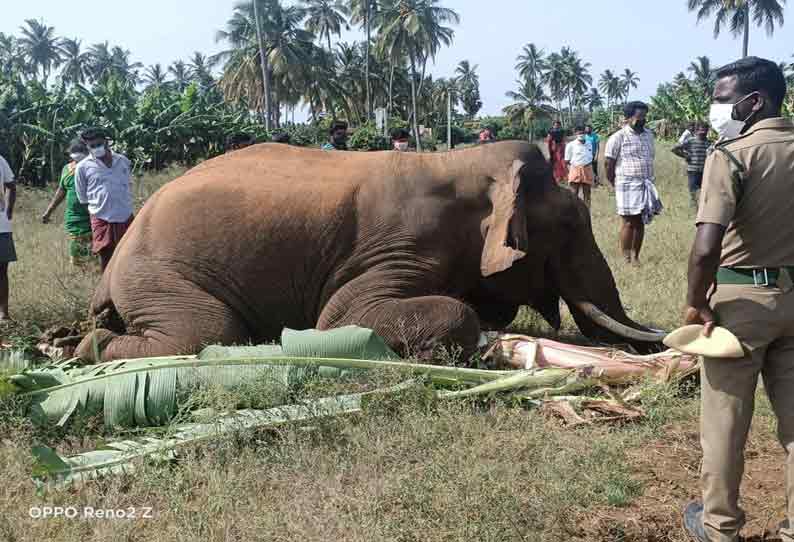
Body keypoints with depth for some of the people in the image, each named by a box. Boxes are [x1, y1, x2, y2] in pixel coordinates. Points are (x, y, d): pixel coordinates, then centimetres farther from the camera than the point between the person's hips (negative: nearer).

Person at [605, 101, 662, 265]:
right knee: (629, 222, -4)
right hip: (628, 185, -6)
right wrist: (615, 185, -1)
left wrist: (649, 179, 16)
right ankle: (626, 259, 3)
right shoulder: (618, 137, -8)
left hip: (646, 185, 6)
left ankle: (636, 257, 18)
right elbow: (609, 164, -5)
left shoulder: (648, 135, 11)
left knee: (640, 222, 9)